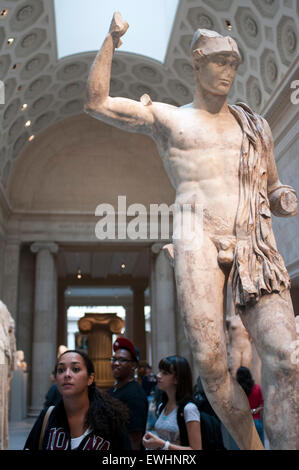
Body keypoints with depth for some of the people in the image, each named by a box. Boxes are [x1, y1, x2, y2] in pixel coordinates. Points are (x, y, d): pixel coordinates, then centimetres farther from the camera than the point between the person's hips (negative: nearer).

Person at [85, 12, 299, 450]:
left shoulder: (255, 125, 24)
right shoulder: (168, 118, 16)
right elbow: (95, 102, 13)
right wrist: (112, 38, 10)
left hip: (255, 246, 2)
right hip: (198, 242, -2)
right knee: (210, 362, -10)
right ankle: (250, 445, 11)